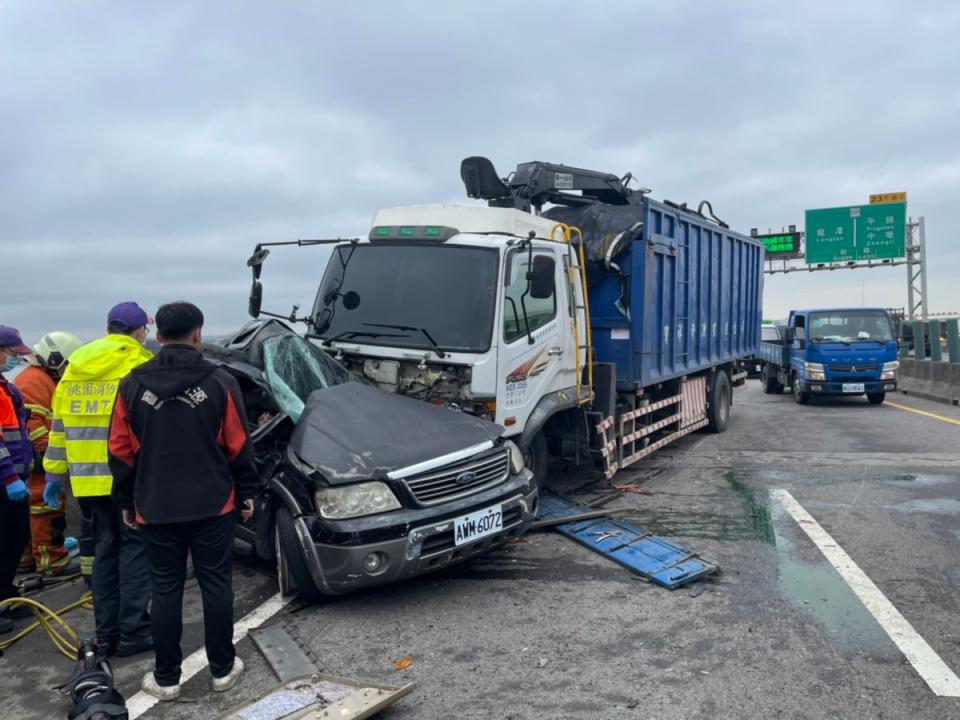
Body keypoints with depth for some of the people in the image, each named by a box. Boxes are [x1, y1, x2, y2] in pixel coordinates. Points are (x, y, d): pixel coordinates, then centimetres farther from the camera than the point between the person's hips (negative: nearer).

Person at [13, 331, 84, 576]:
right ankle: (51, 560, -4)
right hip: (38, 460, -11)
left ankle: (29, 554, 27)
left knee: (34, 506, 17)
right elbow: (29, 420, -23)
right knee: (48, 505, -8)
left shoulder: (49, 380, 20)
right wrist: (46, 450, -23)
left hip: (42, 458, 11)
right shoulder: (34, 380, -14)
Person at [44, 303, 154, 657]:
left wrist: (55, 471, 19)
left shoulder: (75, 366, 13)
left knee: (105, 549, 14)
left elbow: (60, 423, 15)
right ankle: (132, 632, 4)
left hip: (89, 477, 6)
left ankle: (106, 633, 19)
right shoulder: (141, 366, -8)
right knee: (135, 548, 3)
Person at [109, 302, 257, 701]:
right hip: (213, 505, -1)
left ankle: (166, 678, 19)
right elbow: (238, 445, -4)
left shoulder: (133, 385, -1)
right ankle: (223, 669, 19)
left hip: (155, 508, 1)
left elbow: (121, 451, 3)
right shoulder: (220, 381, -7)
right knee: (216, 585, 9)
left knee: (165, 590, 10)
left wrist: (126, 501, 13)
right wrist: (246, 492, 6)